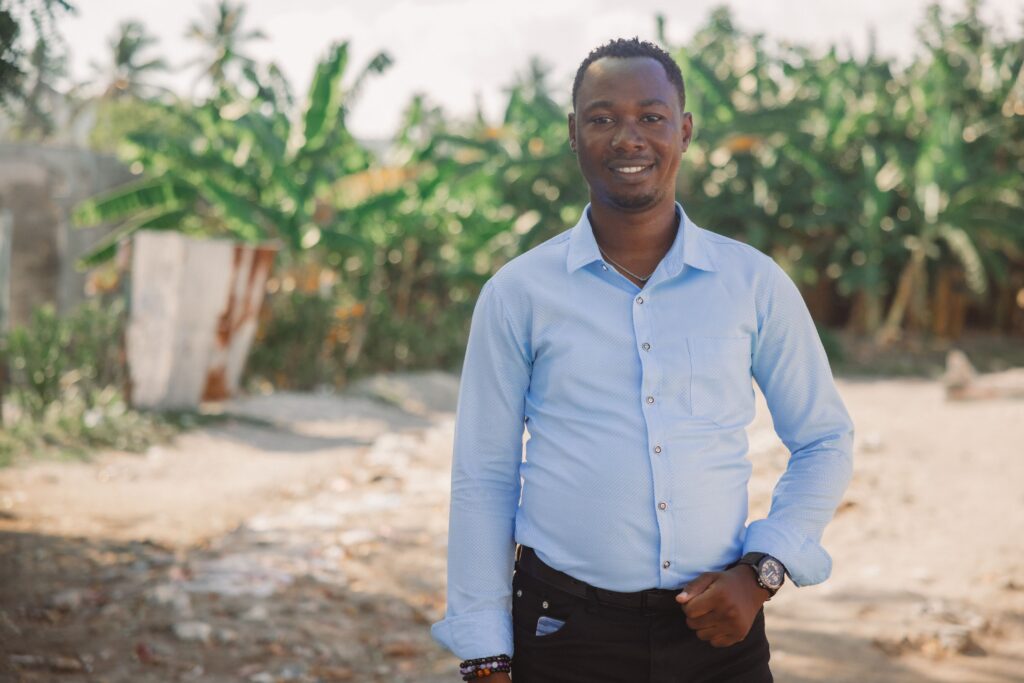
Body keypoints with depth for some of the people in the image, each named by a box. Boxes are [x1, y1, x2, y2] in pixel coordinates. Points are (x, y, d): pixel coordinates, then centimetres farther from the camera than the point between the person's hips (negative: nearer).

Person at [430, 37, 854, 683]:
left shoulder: (755, 284, 3)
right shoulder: (517, 295, 1)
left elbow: (825, 441, 11)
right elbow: (482, 480, 3)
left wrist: (761, 572, -2)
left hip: (716, 629, 1)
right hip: (564, 630, -1)